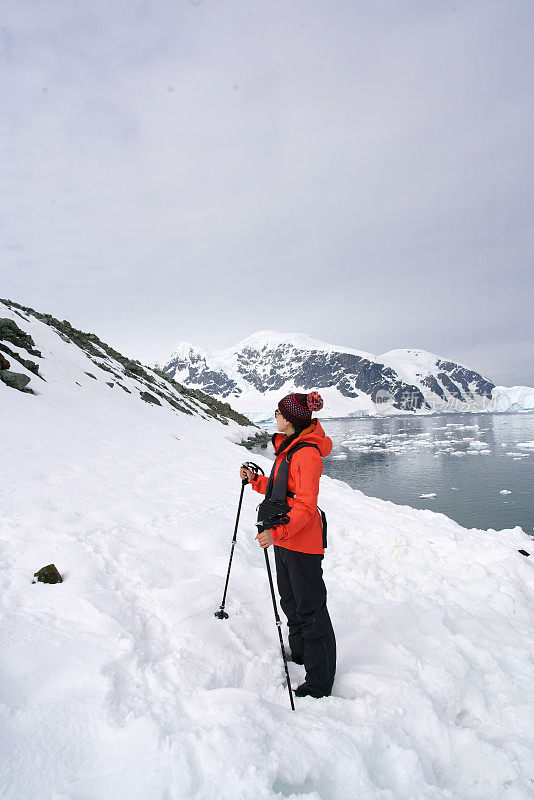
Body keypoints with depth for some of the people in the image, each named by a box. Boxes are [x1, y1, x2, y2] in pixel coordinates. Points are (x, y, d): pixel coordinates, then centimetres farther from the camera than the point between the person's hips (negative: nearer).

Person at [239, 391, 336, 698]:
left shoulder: (307, 453, -21)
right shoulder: (288, 446, 11)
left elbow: (306, 505, -27)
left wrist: (278, 532, -36)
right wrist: (255, 480, 10)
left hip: (303, 544, -10)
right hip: (284, 538, 10)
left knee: (310, 609, 2)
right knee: (290, 601, 23)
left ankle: (320, 684, 16)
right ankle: (298, 656, 44)